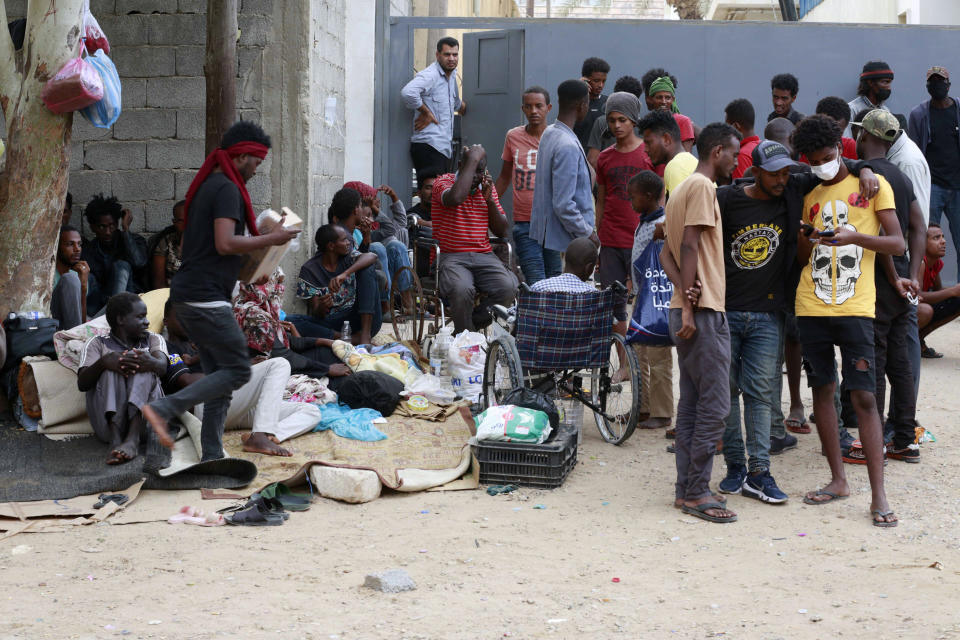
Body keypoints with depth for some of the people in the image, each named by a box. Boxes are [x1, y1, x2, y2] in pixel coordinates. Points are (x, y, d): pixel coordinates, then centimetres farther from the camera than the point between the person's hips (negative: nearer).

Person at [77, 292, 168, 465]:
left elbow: (162, 367, -2)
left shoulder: (152, 339, 23)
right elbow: (82, 384, -2)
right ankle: (115, 438, -41)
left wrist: (151, 363, -28)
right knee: (112, 368, -22)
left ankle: (132, 438, -41)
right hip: (108, 421, -1)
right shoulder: (97, 344, 17)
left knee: (143, 367, -21)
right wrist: (103, 362, -23)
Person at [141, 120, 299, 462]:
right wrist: (270, 239, -11)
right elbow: (225, 244, -22)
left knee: (218, 375, 11)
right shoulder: (227, 189, -11)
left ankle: (212, 457, 11)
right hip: (206, 296, -10)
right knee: (237, 370, -7)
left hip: (188, 293, 10)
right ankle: (163, 409, -12)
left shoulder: (206, 186, 20)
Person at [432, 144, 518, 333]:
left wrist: (489, 199, -1)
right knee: (462, 289, -37)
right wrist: (472, 159, -18)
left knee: (509, 287, -26)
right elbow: (455, 198, -28)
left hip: (484, 256, 5)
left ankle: (472, 323, -4)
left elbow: (502, 232, 13)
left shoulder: (487, 187, 16)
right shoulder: (444, 181, 0)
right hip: (451, 257, -5)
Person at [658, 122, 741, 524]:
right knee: (714, 405, -7)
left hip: (689, 310, 10)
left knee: (692, 404, 11)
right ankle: (696, 493, -4)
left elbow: (667, 254, 14)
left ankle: (687, 490, 15)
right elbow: (689, 246, -18)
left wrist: (684, 292, -2)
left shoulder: (681, 189, 20)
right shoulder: (702, 186, -9)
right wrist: (689, 306, -19)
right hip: (703, 310, -10)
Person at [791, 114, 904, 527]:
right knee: (821, 390, 7)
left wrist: (854, 236, -18)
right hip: (812, 306, 5)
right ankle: (838, 480, 18)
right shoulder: (811, 198, 17)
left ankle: (879, 496, -7)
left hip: (855, 307, -5)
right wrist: (807, 241, -4)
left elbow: (897, 243, -2)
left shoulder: (872, 185, 5)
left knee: (864, 396, -8)